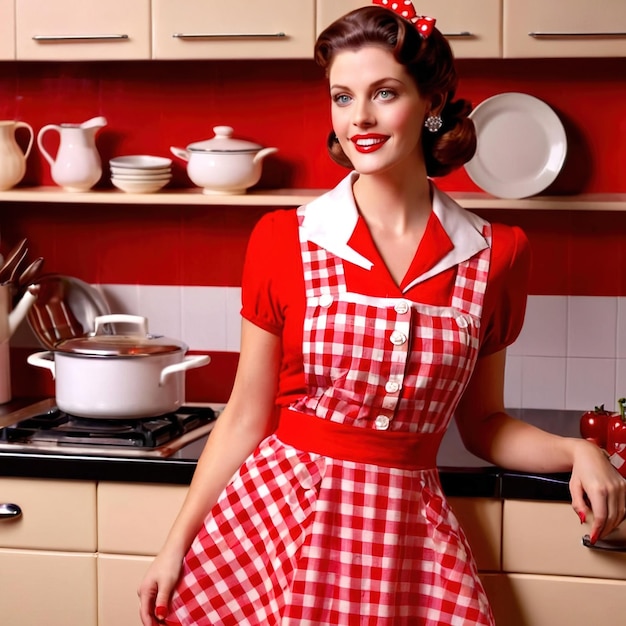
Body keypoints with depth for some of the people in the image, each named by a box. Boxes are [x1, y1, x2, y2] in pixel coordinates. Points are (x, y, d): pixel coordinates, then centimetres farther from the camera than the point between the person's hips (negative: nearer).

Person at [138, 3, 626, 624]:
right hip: (279, 515, -1)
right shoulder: (284, 240, -4)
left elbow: (482, 422, 11)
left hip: (406, 534, 1)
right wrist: (176, 543, 1)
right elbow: (245, 417, 3)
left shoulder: (495, 255, 0)